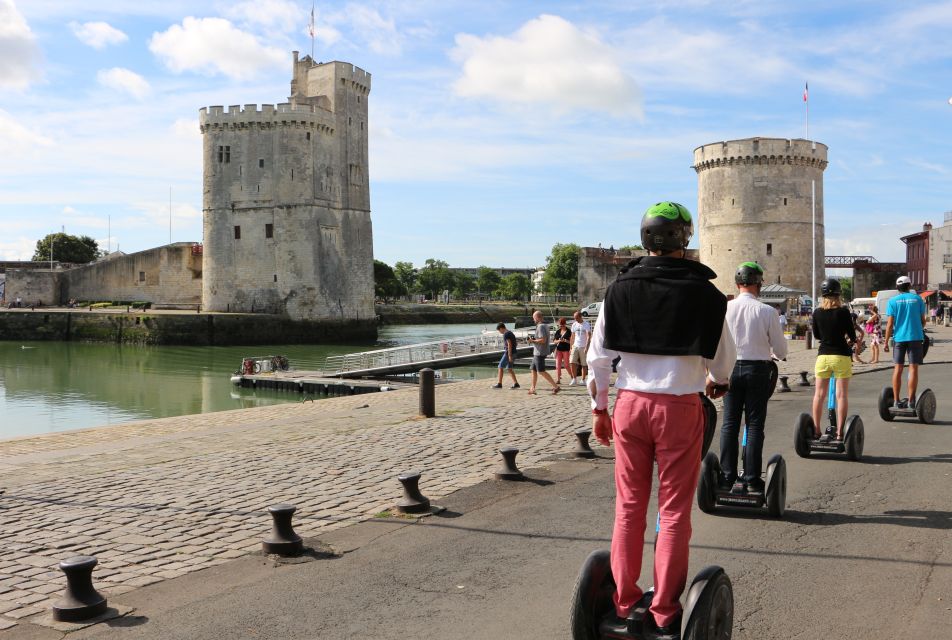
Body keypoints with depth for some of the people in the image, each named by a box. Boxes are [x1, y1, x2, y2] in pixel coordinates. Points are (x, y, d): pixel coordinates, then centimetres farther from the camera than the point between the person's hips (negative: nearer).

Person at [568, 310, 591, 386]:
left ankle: (583, 380, 11)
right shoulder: (574, 325, 9)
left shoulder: (586, 325, -6)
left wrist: (586, 347, -21)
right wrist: (571, 347, 8)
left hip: (583, 347, -4)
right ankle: (574, 379, 1)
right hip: (575, 346, 4)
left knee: (584, 364, 2)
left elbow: (589, 336, -12)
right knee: (572, 362, -8)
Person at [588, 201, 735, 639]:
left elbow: (598, 357, 1)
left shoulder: (620, 289, 0)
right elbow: (722, 358, 4)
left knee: (628, 507, 11)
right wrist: (715, 382, 25)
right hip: (680, 407, -2)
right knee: (674, 512, 5)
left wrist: (599, 408, 12)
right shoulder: (703, 292, -5)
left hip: (630, 404, 2)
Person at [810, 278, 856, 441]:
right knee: (841, 394, 2)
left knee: (819, 394, 9)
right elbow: (852, 336, -4)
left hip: (823, 355, 3)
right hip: (841, 356, -3)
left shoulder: (817, 313, -1)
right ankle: (839, 432, 1)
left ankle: (816, 430, 12)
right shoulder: (843, 312, -10)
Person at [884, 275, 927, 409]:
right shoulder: (917, 298, 2)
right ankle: (911, 400, -2)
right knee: (913, 368, 1)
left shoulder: (893, 301, 1)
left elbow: (890, 323, -3)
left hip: (899, 337, 1)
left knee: (897, 369, 6)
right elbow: (923, 320, 5)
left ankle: (897, 401, 6)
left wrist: (886, 342, 1)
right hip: (915, 337, -1)